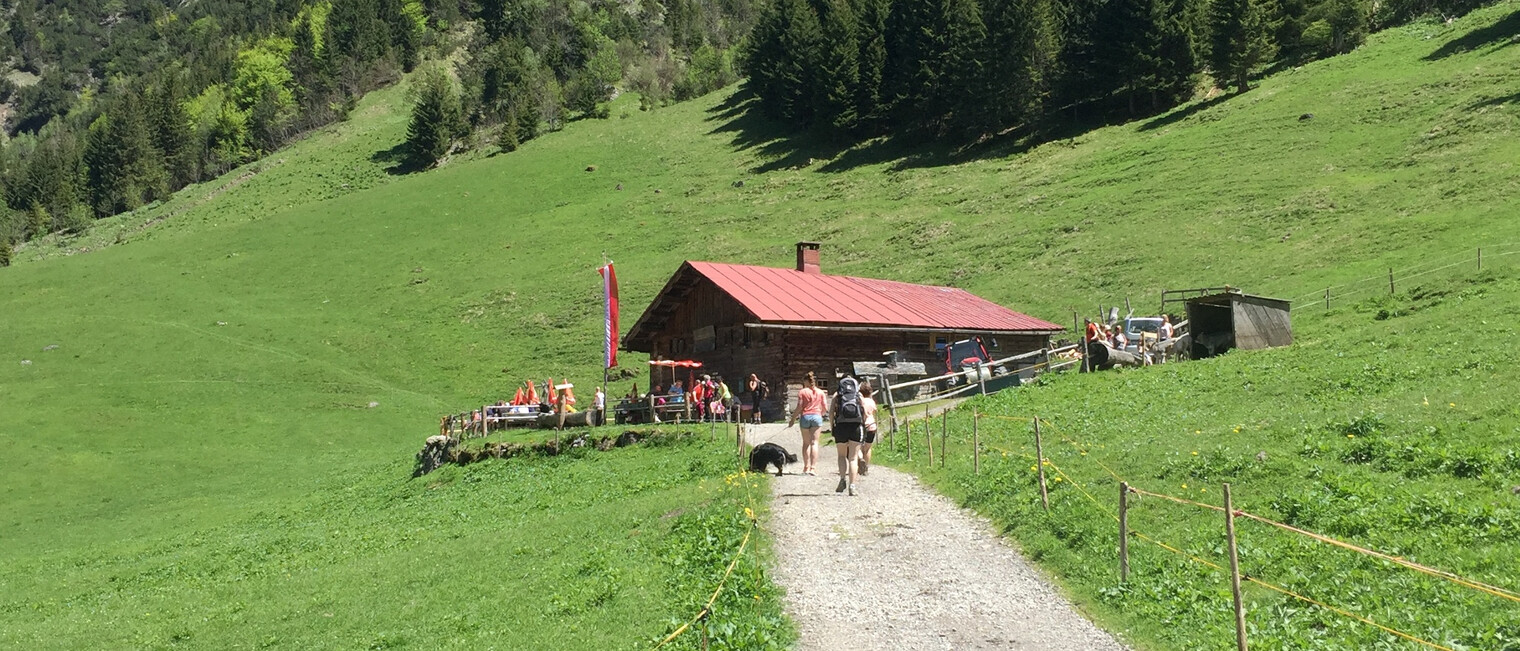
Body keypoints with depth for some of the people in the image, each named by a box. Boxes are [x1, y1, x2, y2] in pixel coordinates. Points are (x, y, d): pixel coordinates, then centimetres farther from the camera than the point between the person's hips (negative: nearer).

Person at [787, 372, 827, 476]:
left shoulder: (802, 392, -2)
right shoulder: (821, 392, 4)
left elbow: (799, 407, -5)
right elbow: (824, 408, 4)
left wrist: (793, 419, 3)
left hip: (805, 417, -1)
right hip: (817, 416, 1)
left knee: (806, 443, 10)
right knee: (814, 442, 1)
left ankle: (806, 467, 10)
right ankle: (813, 467, -6)